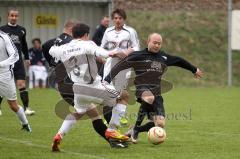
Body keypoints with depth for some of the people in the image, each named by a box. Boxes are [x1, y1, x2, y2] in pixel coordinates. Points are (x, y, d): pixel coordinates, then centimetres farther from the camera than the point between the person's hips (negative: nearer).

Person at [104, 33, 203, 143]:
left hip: (156, 92, 5)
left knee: (160, 124, -11)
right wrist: (107, 80, -14)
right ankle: (136, 126, -24)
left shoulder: (164, 57, 16)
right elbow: (121, 65, -4)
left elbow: (179, 61, 32)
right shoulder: (138, 56, 1)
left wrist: (194, 69, 46)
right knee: (150, 98, -42)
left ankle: (136, 130, 16)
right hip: (142, 89, -5)